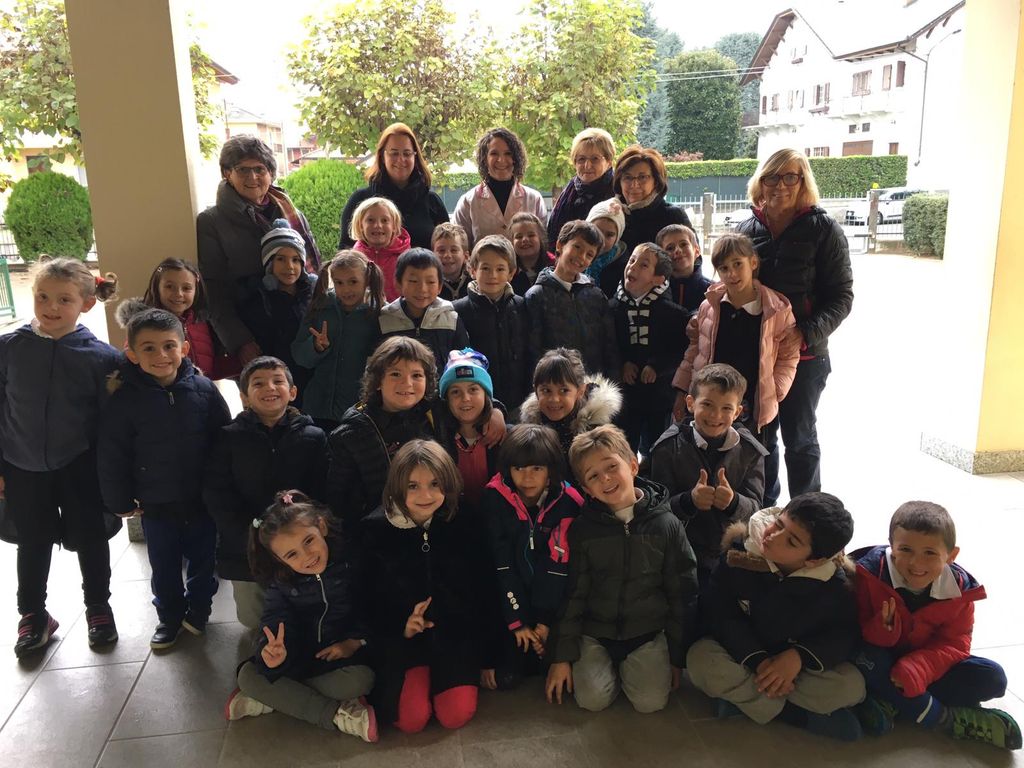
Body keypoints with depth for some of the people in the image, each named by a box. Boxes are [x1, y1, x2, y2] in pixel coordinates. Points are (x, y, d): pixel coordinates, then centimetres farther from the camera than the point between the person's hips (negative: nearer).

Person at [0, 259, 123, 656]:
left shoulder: (101, 356, -13)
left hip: (79, 467, -1)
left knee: (90, 539, 12)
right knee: (33, 543, 16)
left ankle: (98, 607, 35)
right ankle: (33, 615, 37)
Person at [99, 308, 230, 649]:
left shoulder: (203, 389, -10)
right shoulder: (124, 400, -12)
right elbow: (111, 456, -5)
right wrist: (120, 502, -1)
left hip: (202, 500, 1)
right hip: (156, 506, 0)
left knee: (203, 561, 17)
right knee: (164, 568, 16)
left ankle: (198, 610, 40)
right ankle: (170, 618, 38)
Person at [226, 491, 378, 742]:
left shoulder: (351, 559, -17)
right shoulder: (281, 581, -10)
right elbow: (276, 619, -17)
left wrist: (355, 640, -16)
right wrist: (271, 649, -38)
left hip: (343, 652, -2)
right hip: (298, 655, 3)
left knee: (361, 679, -33)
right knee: (247, 675, -19)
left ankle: (271, 698, -17)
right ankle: (337, 713, -23)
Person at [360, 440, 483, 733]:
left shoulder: (461, 523, -9)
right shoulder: (377, 528, -12)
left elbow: (472, 589, 1)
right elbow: (372, 597, -4)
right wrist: (401, 626, -19)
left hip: (454, 631, 1)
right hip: (401, 634, -1)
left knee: (456, 715, -13)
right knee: (410, 719, -14)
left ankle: (438, 674, 18)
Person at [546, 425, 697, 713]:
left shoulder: (667, 525, -7)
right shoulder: (582, 529, -5)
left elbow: (682, 595, -1)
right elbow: (572, 595, -2)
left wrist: (677, 656, 0)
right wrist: (562, 656, -5)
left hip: (648, 632, 0)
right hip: (595, 631, 1)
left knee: (651, 701, -16)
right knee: (592, 699, -16)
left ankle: (629, 667, 15)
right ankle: (609, 666, 15)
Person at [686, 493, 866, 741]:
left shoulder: (835, 584, -19)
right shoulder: (740, 553, -21)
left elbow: (845, 635, -12)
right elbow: (721, 615, -17)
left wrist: (799, 657, -29)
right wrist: (758, 661, -27)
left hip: (797, 663, 0)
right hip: (745, 653, 0)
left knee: (851, 686, -26)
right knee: (701, 659, -32)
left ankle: (743, 696, -21)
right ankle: (802, 715, -23)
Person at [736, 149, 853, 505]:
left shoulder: (823, 228, -6)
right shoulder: (748, 228, 6)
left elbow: (841, 295, -7)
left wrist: (809, 334, -22)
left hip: (803, 355, -4)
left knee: (799, 439, 8)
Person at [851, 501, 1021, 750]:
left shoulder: (959, 589, -14)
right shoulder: (870, 574, -24)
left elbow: (953, 644, -13)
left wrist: (917, 668, -32)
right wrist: (882, 629, -42)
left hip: (928, 663, 4)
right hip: (883, 660, -3)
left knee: (992, 678, -14)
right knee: (866, 658, -36)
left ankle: (891, 704, -22)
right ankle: (944, 718, -21)